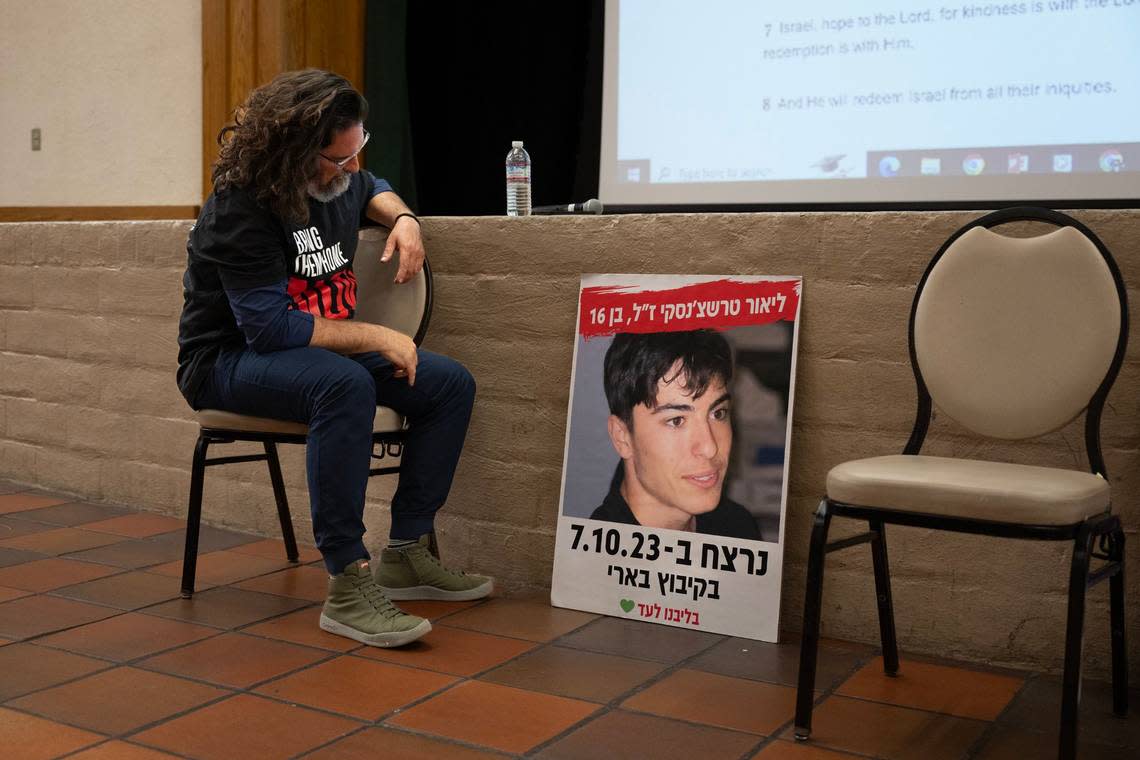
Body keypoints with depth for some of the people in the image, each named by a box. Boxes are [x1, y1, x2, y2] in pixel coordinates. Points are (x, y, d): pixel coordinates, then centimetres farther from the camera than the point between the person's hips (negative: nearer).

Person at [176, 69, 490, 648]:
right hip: (230, 362, -8)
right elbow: (270, 327, -27)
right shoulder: (240, 208, -23)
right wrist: (375, 338, -24)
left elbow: (372, 188, 28)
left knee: (451, 384, -5)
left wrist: (402, 219, 4)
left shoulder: (336, 180, 2)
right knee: (346, 384, -40)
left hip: (325, 351, 9)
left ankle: (407, 552, 0)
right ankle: (349, 585, -35)